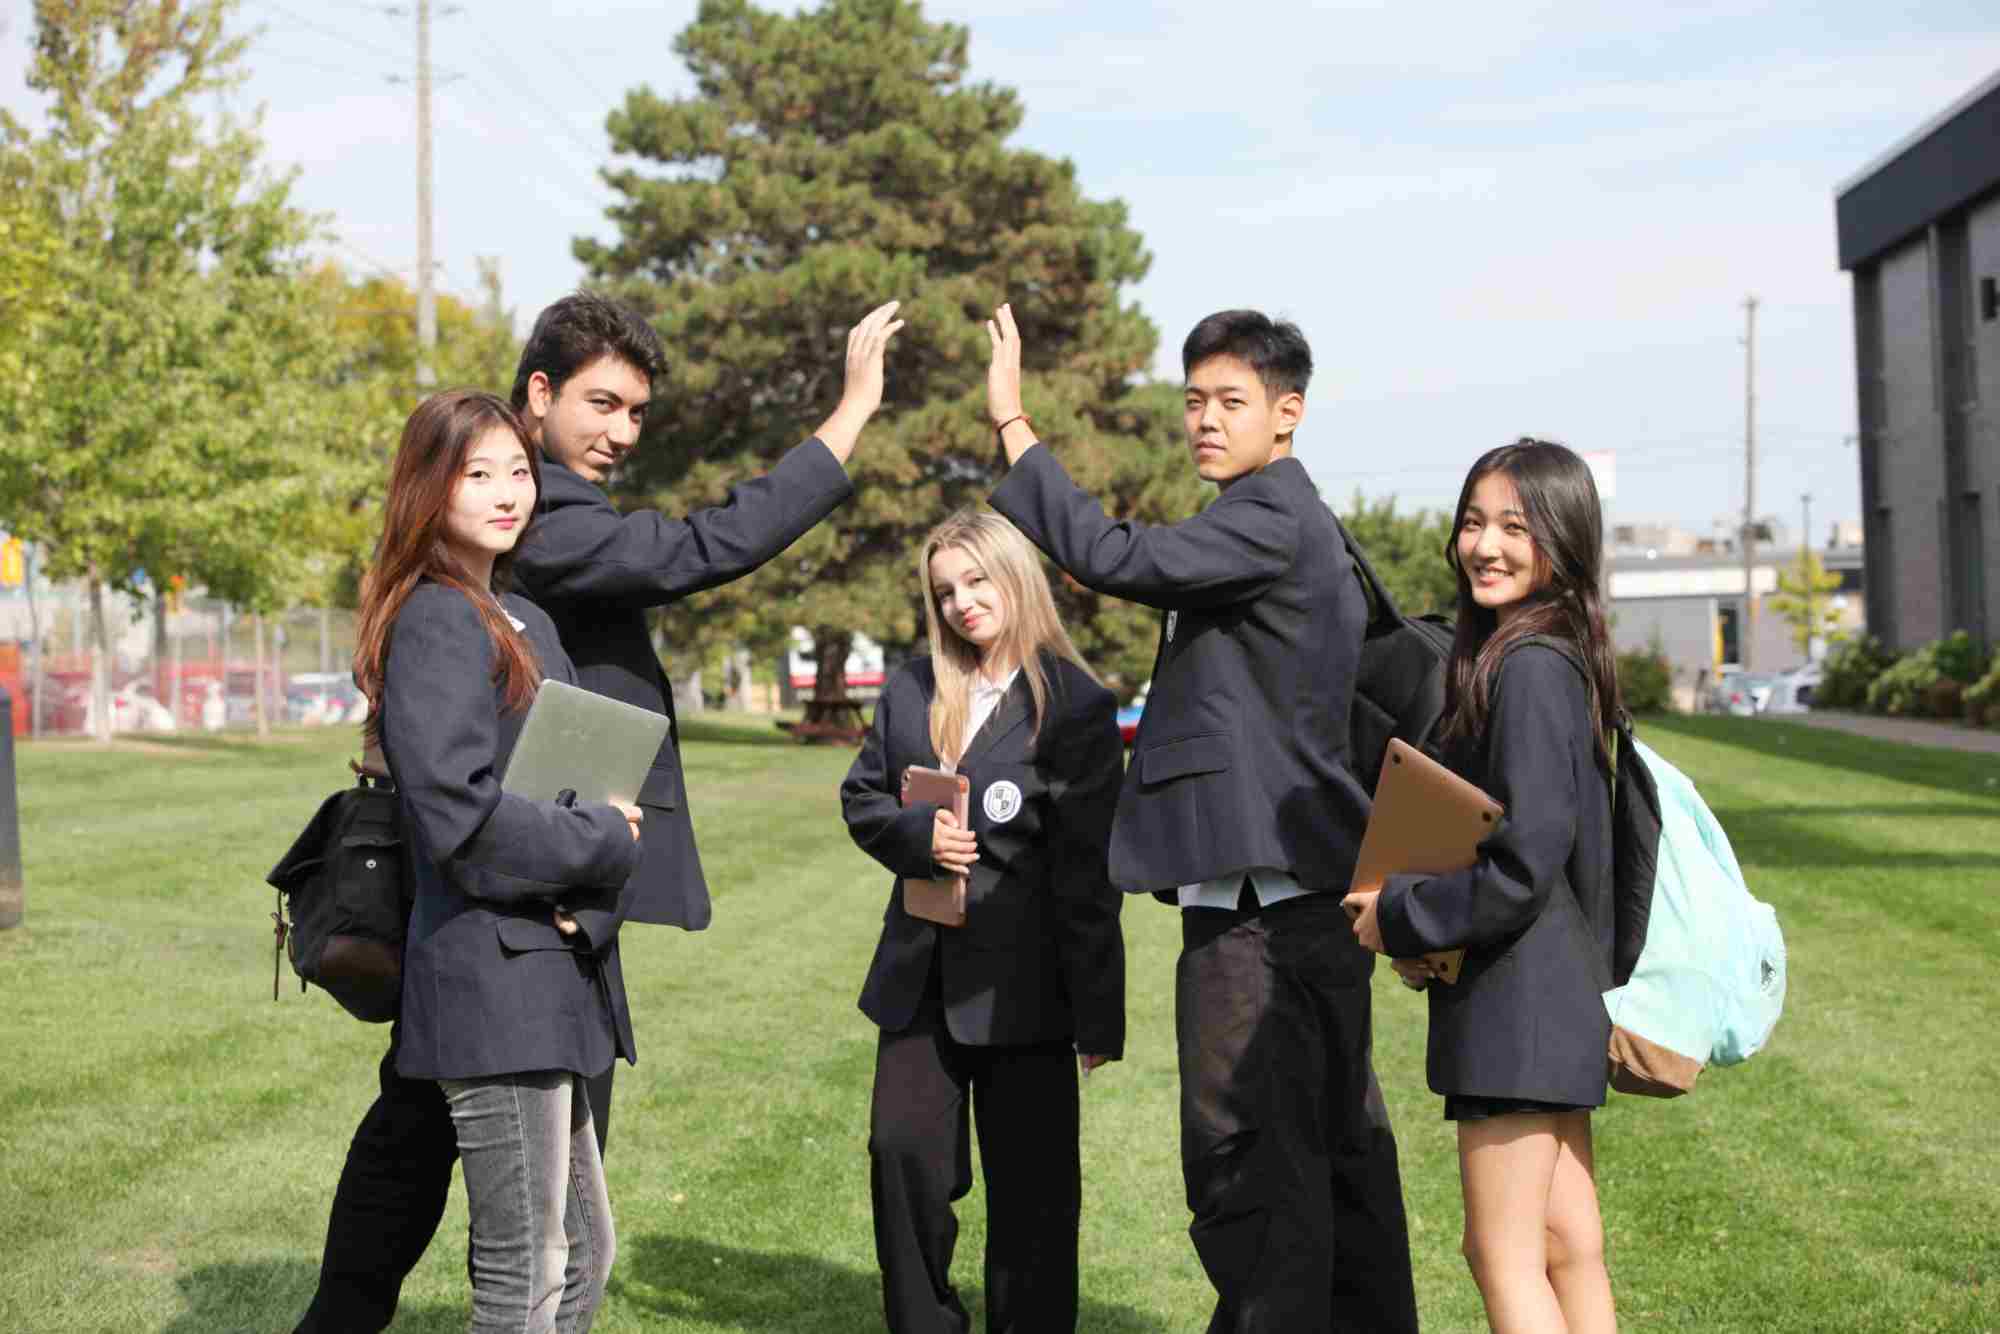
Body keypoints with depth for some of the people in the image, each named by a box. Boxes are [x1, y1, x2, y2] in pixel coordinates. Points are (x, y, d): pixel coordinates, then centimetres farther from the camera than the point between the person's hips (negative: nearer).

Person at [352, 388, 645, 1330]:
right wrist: (606, 847, -11)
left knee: (583, 1255, 18)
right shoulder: (437, 623, -12)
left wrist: (587, 889, -6)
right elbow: (457, 812, -23)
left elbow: (583, 779, 15)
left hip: (551, 972, 10)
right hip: (492, 979, -10)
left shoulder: (524, 620, 17)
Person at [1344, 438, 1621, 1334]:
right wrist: (1421, 922, 6)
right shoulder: (1553, 657, 13)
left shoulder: (1529, 667, -17)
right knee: (1566, 1247, 13)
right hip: (1555, 992, 10)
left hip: (1515, 994, -10)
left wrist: (1398, 921, -10)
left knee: (1505, 1258, -3)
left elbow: (1525, 864, -22)